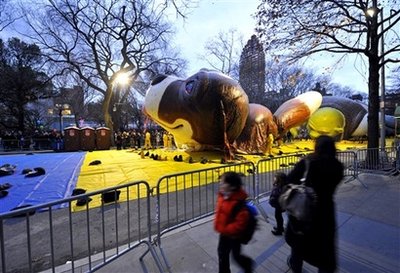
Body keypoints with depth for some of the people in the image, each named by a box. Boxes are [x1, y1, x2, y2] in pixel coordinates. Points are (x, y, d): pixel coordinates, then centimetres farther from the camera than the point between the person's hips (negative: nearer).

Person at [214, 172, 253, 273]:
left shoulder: (239, 203, -34)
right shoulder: (222, 196, -9)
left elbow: (240, 223, -32)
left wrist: (225, 229, -25)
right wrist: (218, 226, 6)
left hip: (234, 236, -6)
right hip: (224, 234, 7)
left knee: (236, 256, 20)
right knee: (222, 255, 23)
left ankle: (248, 264, 51)